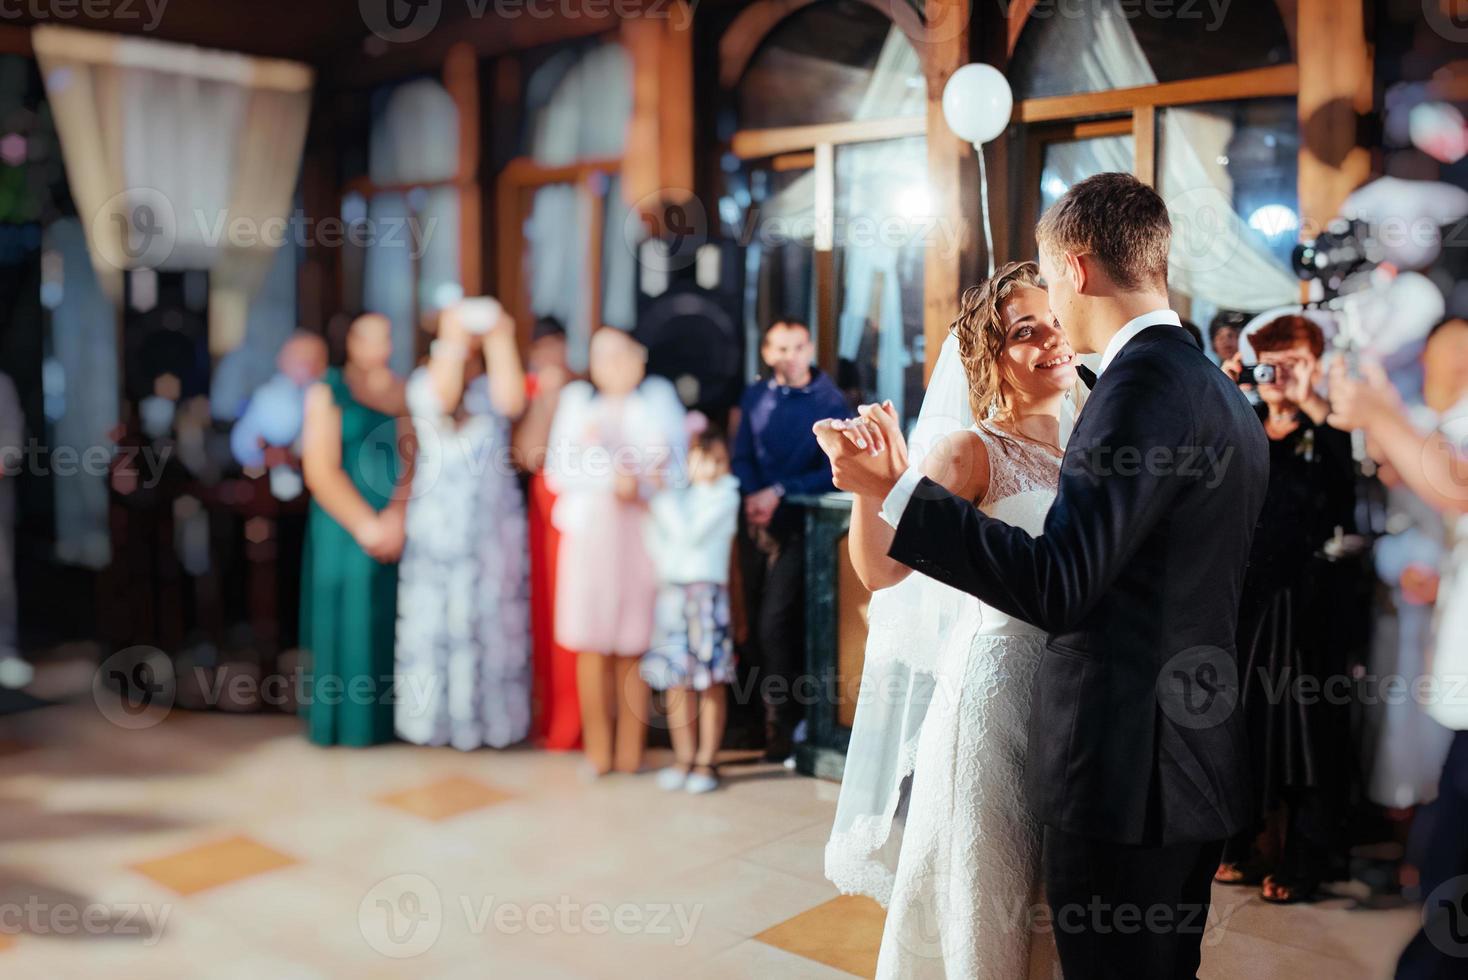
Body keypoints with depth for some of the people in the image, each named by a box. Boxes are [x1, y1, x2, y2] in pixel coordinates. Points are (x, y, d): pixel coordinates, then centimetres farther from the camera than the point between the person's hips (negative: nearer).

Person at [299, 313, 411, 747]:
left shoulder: (404, 393, 9)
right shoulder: (327, 393, 0)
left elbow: (416, 458, 1)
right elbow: (321, 472, -7)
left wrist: (398, 515, -14)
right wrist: (365, 525, -13)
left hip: (396, 531, 3)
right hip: (343, 531, -3)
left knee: (388, 624, 5)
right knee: (345, 623, 2)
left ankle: (384, 718, 14)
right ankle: (342, 722, 12)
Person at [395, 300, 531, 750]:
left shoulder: (491, 383, 10)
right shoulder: (424, 378, 7)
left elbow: (512, 401, -13)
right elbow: (441, 396, -16)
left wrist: (499, 339, -10)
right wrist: (452, 339, -14)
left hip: (494, 516, 1)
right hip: (439, 518, -1)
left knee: (493, 614, 1)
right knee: (437, 616, -1)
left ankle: (491, 714, 9)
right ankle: (435, 714, 7)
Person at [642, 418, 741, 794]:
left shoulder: (724, 495, -4)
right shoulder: (673, 494, 10)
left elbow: (689, 533, -15)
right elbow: (655, 539, 8)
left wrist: (661, 498, -12)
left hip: (707, 593, -4)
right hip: (672, 591, 4)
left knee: (711, 682, 1)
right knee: (677, 681, 7)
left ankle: (706, 760, 10)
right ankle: (683, 758, 17)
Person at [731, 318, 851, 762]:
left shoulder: (830, 402, -5)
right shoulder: (755, 397, 9)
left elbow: (834, 472, -9)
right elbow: (742, 456, 9)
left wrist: (780, 492, -14)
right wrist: (753, 496, -10)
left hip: (798, 524, -5)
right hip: (756, 522, 5)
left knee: (774, 623, -12)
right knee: (756, 621, 9)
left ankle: (782, 721, 1)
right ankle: (760, 710, 22)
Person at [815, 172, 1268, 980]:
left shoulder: (1147, 378, -18)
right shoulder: (1215, 386, 12)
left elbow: (1058, 587, -25)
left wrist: (895, 489, -23)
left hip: (1125, 771, -9)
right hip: (1194, 763, 10)